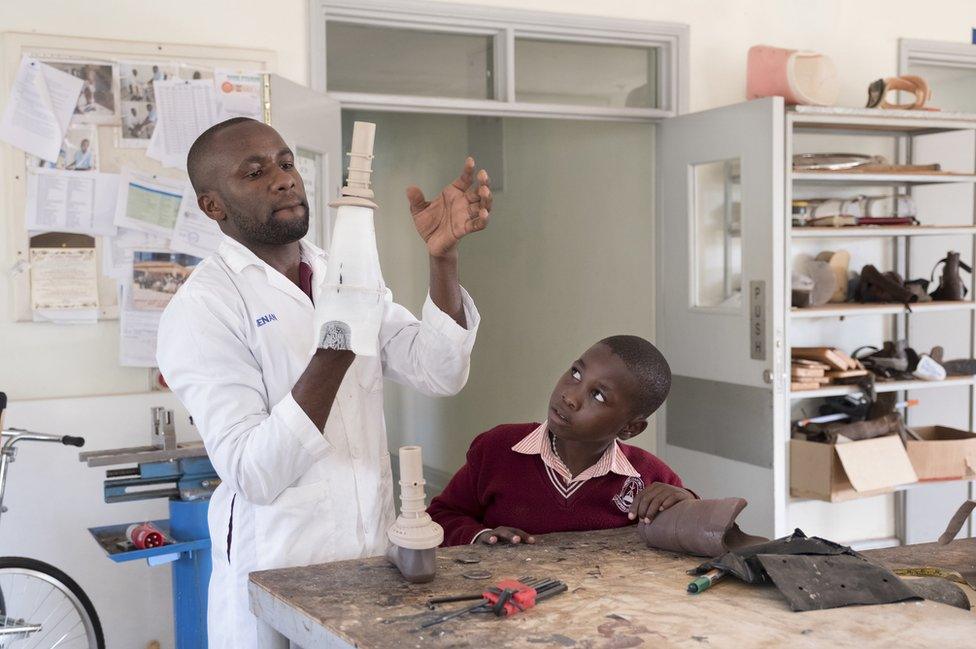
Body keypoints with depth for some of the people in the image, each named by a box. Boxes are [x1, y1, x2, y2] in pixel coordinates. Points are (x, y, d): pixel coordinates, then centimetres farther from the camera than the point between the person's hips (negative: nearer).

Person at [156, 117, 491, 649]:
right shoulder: (201, 308, -13)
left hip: (376, 560, 6)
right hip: (277, 579, -5)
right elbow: (254, 476, -21)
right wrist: (332, 357, -32)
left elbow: (439, 374, -3)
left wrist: (443, 258, -16)